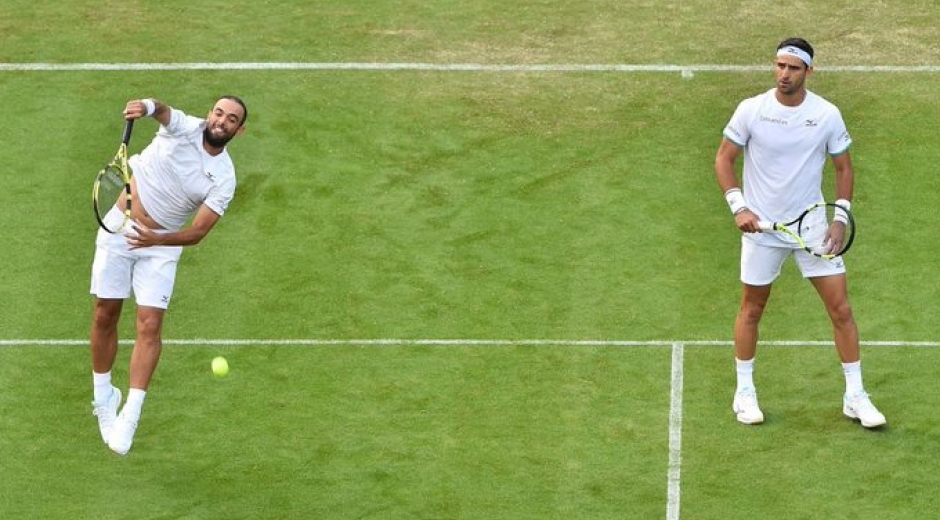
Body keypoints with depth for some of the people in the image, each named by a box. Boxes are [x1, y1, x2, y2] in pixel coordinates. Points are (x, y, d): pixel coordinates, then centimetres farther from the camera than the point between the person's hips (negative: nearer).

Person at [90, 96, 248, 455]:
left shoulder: (224, 179, -11)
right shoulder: (184, 128, -11)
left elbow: (198, 232, -18)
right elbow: (163, 111, -34)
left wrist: (157, 239, -35)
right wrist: (147, 107, -58)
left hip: (161, 244, 0)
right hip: (120, 228, 0)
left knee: (150, 324, -12)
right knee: (105, 316, 5)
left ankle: (129, 418, -11)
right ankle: (104, 400, 23)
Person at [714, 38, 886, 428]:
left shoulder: (827, 115, -5)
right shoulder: (751, 111, -8)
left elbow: (843, 168, 5)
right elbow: (724, 158, 0)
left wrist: (841, 218, -5)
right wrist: (738, 207, -11)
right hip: (761, 227, -1)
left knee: (840, 308, -2)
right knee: (752, 309, 9)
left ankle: (855, 396, 7)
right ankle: (744, 392, 24)